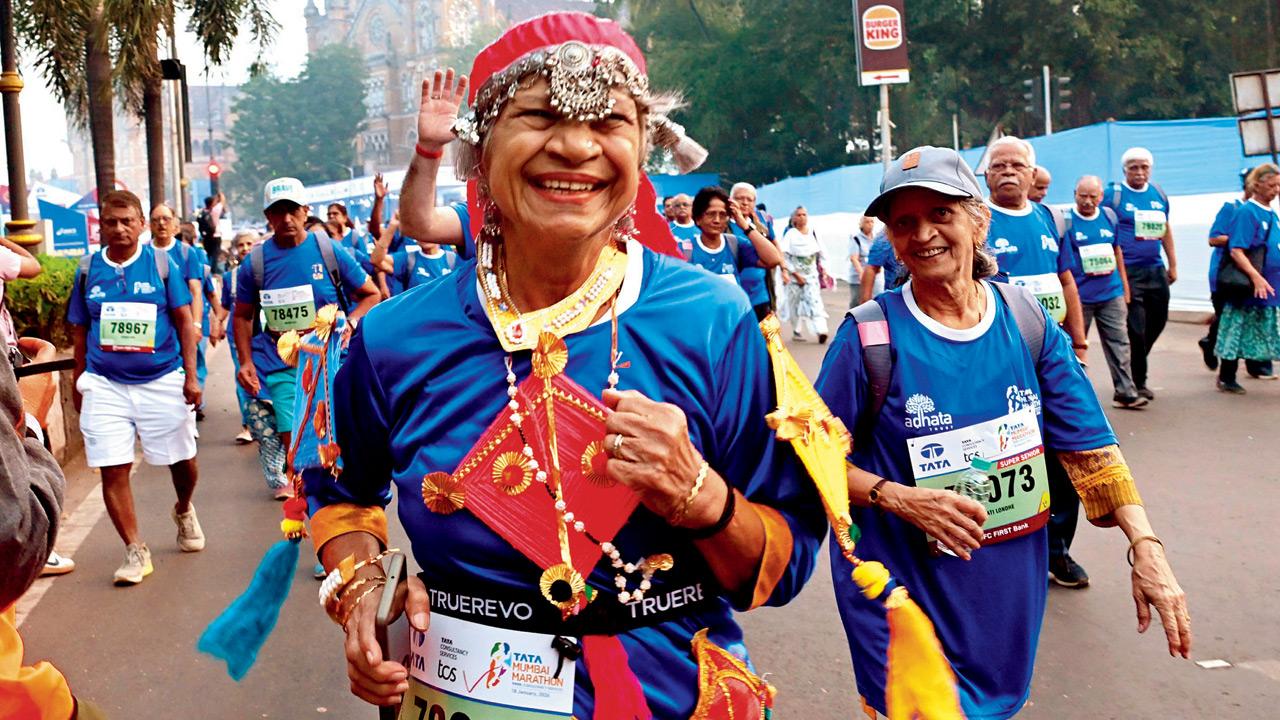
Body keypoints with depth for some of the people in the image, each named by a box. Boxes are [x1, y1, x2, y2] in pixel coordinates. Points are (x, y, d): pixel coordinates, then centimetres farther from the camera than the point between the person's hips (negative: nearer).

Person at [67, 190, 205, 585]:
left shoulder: (162, 263, -1)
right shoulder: (88, 270, 5)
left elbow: (185, 320, 1)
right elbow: (79, 330, 13)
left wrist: (190, 376, -4)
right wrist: (79, 383, 14)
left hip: (163, 380, -1)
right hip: (105, 385, 1)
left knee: (181, 460, 10)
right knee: (113, 470, -5)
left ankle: (184, 511, 43)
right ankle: (135, 552, 5)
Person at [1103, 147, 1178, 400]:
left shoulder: (1158, 194, 12)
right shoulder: (1113, 194, -5)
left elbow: (1165, 228, 19)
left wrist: (1173, 264, 18)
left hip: (1155, 269, 6)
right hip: (1127, 271, -6)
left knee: (1158, 321, 12)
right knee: (1136, 328, -4)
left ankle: (1134, 365, 32)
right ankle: (1138, 381, 8)